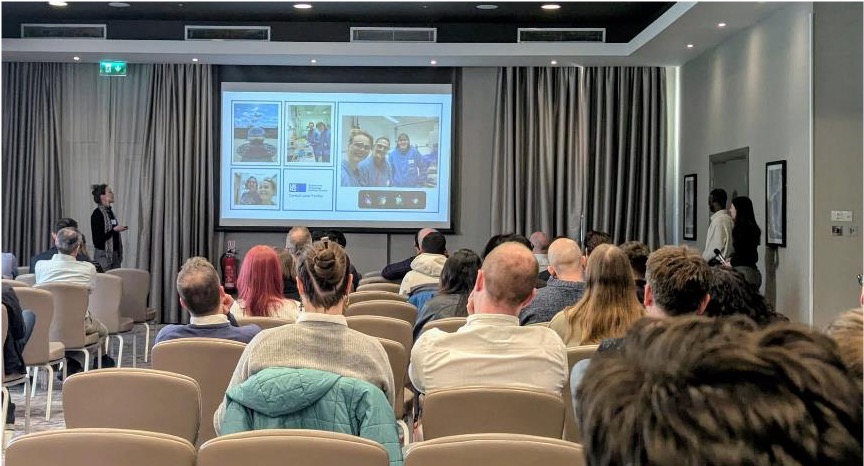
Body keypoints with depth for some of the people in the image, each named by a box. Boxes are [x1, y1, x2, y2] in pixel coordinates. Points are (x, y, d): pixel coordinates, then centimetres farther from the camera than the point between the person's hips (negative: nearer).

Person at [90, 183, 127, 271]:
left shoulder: (110, 211, 12)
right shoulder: (97, 214, -12)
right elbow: (97, 239, -17)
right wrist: (114, 230, -19)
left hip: (115, 254, 8)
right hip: (103, 255, -8)